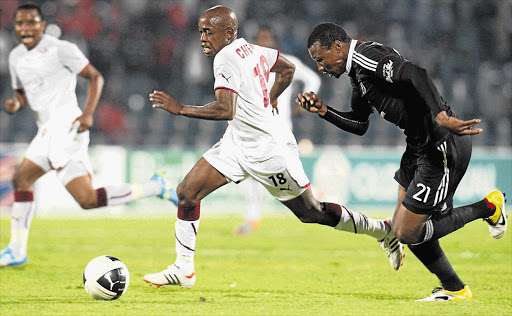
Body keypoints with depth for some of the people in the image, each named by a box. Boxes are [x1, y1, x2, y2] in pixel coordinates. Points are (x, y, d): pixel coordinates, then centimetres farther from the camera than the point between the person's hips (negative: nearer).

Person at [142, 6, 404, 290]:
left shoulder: (226, 58, -22)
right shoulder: (251, 50, 4)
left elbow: (226, 110, -32)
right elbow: (287, 69, 20)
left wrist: (181, 109, -28)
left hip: (269, 151, -10)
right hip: (237, 144, 10)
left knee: (311, 212, 5)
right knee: (187, 192, 0)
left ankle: (383, 231, 22)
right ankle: (183, 271, 5)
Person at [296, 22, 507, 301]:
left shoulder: (367, 55, -16)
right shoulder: (357, 72, 16)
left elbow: (416, 75, -31)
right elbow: (359, 125, 25)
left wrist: (441, 117, -41)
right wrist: (323, 111, 13)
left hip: (443, 148, -11)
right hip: (419, 147, 11)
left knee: (407, 233, -6)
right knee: (405, 227, 14)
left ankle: (488, 208, 7)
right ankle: (453, 289, 24)